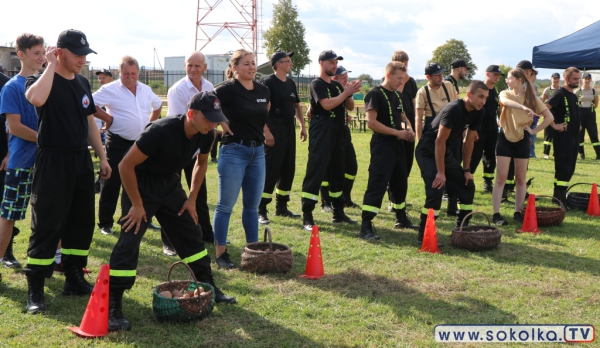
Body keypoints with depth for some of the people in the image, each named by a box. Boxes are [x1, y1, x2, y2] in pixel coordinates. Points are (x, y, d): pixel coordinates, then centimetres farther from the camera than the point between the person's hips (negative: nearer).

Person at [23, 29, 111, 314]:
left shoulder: (82, 83, 13)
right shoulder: (41, 80, -8)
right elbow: (36, 99, -34)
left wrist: (102, 157, 16)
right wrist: (51, 65, -21)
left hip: (81, 160, 7)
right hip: (53, 161, -7)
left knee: (82, 222, 11)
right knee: (47, 225, -5)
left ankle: (74, 279, 24)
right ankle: (34, 290, 4)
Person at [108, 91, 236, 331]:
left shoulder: (206, 135, -12)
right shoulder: (161, 131, -33)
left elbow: (201, 163, 11)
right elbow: (126, 166, -28)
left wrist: (192, 199, 7)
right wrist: (137, 204, -21)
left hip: (170, 185, 7)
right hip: (141, 184, -7)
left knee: (192, 234, 11)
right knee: (129, 242, -14)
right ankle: (112, 308, -9)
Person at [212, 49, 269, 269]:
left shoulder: (263, 91, 8)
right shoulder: (228, 89, -10)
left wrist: (265, 131, 12)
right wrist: (222, 124, -11)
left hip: (258, 151, 6)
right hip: (234, 150, -6)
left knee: (252, 205, 13)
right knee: (226, 205, 0)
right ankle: (221, 253, 7)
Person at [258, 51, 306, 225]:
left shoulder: (291, 83, 15)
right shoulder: (268, 82, -10)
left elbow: (297, 106, 24)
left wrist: (302, 126, 16)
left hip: (289, 130, 8)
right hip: (275, 131, -8)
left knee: (288, 170, 12)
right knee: (270, 170, -9)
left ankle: (281, 207, 23)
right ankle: (261, 210, -5)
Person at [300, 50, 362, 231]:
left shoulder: (337, 85, 16)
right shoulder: (317, 84, -7)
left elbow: (350, 107, 14)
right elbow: (327, 104, -21)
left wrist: (350, 92, -4)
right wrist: (346, 92, -15)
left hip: (337, 135, 8)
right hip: (321, 136, -8)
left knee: (337, 174, 13)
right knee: (315, 174, -10)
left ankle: (339, 213, 23)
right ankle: (307, 217, -9)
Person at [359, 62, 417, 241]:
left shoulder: (397, 95, 15)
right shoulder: (375, 94, -11)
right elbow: (371, 122, -19)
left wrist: (408, 129, 5)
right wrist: (397, 132, -19)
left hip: (398, 145, 9)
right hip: (382, 146, -9)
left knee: (400, 183, 18)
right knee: (377, 184, -14)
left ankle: (401, 218, 35)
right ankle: (366, 227, -15)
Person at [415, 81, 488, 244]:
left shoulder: (478, 113, -2)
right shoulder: (454, 109, -26)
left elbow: (469, 141, 7)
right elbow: (439, 141, -25)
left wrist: (466, 169, 5)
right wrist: (441, 172, -24)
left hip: (444, 153, 9)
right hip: (427, 153, -9)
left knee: (468, 186, 5)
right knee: (436, 190, -21)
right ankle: (423, 235, -11)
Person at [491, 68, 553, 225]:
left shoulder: (532, 97, 2)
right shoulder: (505, 94, -1)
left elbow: (549, 117, 2)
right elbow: (505, 101, -28)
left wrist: (534, 130, -6)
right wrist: (523, 107, -45)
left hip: (522, 139, 1)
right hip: (505, 138, -1)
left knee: (521, 178, 7)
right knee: (501, 177, -3)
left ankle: (518, 212, 17)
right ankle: (496, 214, -3)